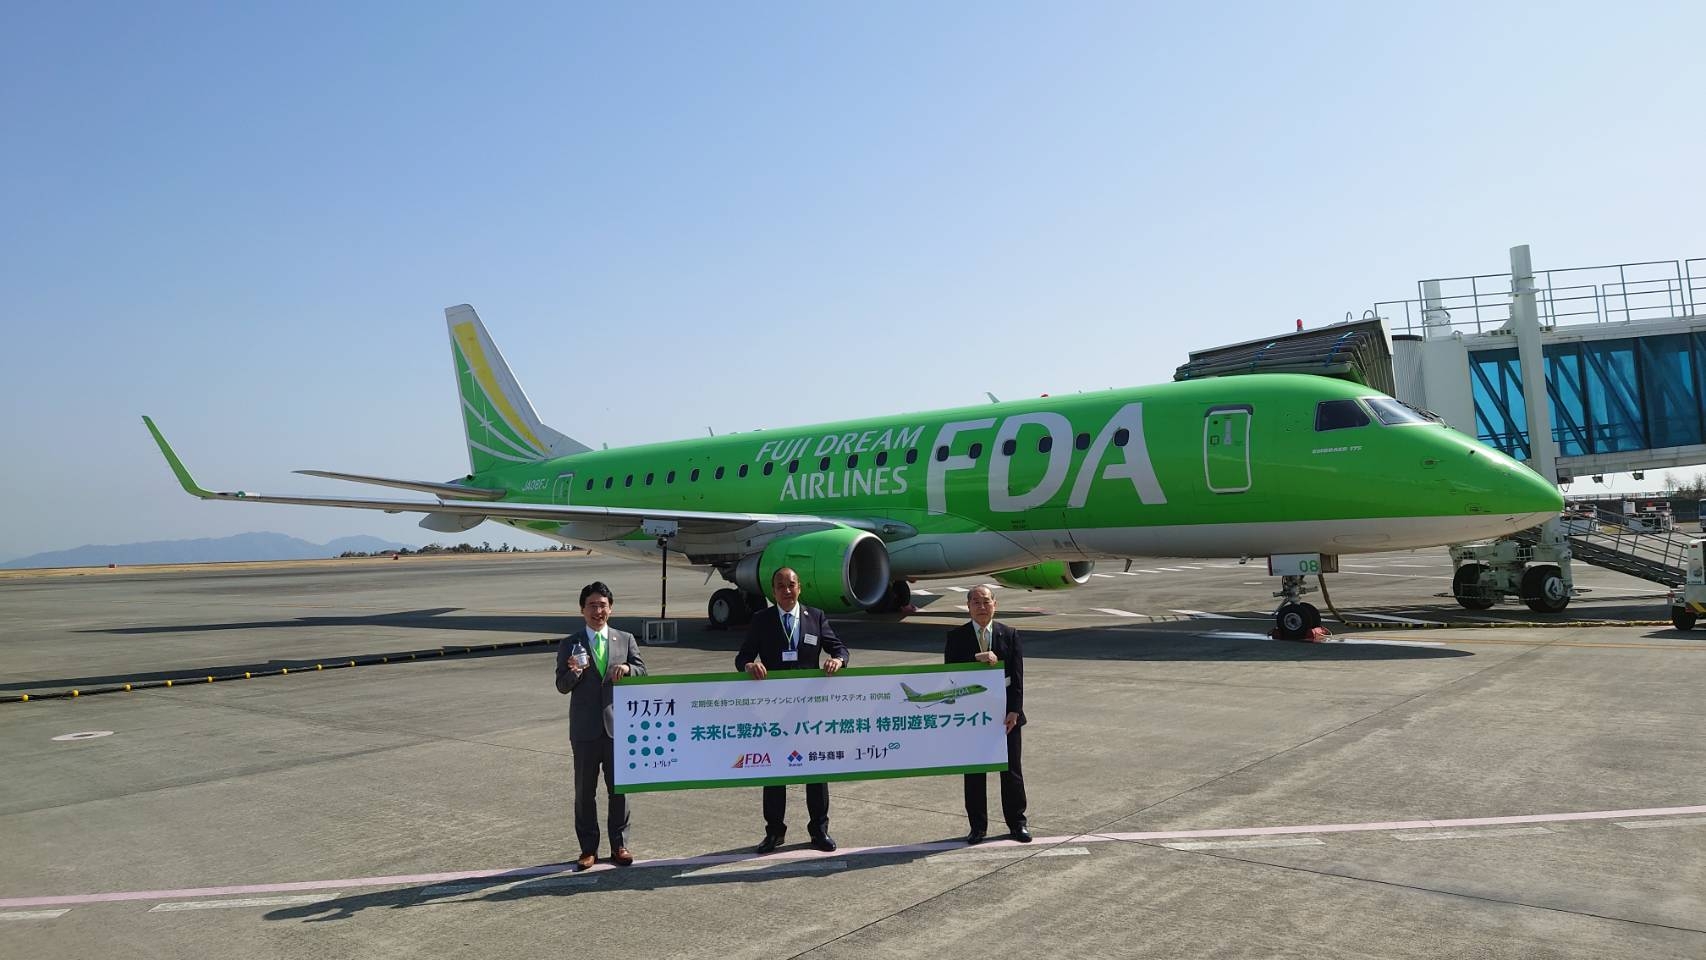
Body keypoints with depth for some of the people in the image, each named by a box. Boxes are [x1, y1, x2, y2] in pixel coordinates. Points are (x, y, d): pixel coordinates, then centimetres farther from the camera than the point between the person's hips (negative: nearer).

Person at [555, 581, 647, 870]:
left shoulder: (626, 640, 7)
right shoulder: (569, 645, 2)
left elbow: (643, 673, 5)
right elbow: (562, 686, -2)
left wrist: (627, 668, -17)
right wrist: (574, 672, -23)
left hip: (618, 724, 1)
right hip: (585, 728, -1)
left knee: (619, 788, 8)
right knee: (585, 791, 7)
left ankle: (619, 845, 19)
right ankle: (588, 848, 18)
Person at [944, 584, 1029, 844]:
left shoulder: (1009, 635, 2)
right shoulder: (956, 637, 0)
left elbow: (1017, 676, -2)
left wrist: (1014, 710, -11)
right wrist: (977, 659, -22)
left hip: (1005, 712, 0)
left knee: (1011, 770, 9)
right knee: (974, 772, 7)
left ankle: (1017, 823, 23)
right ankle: (978, 826, 19)